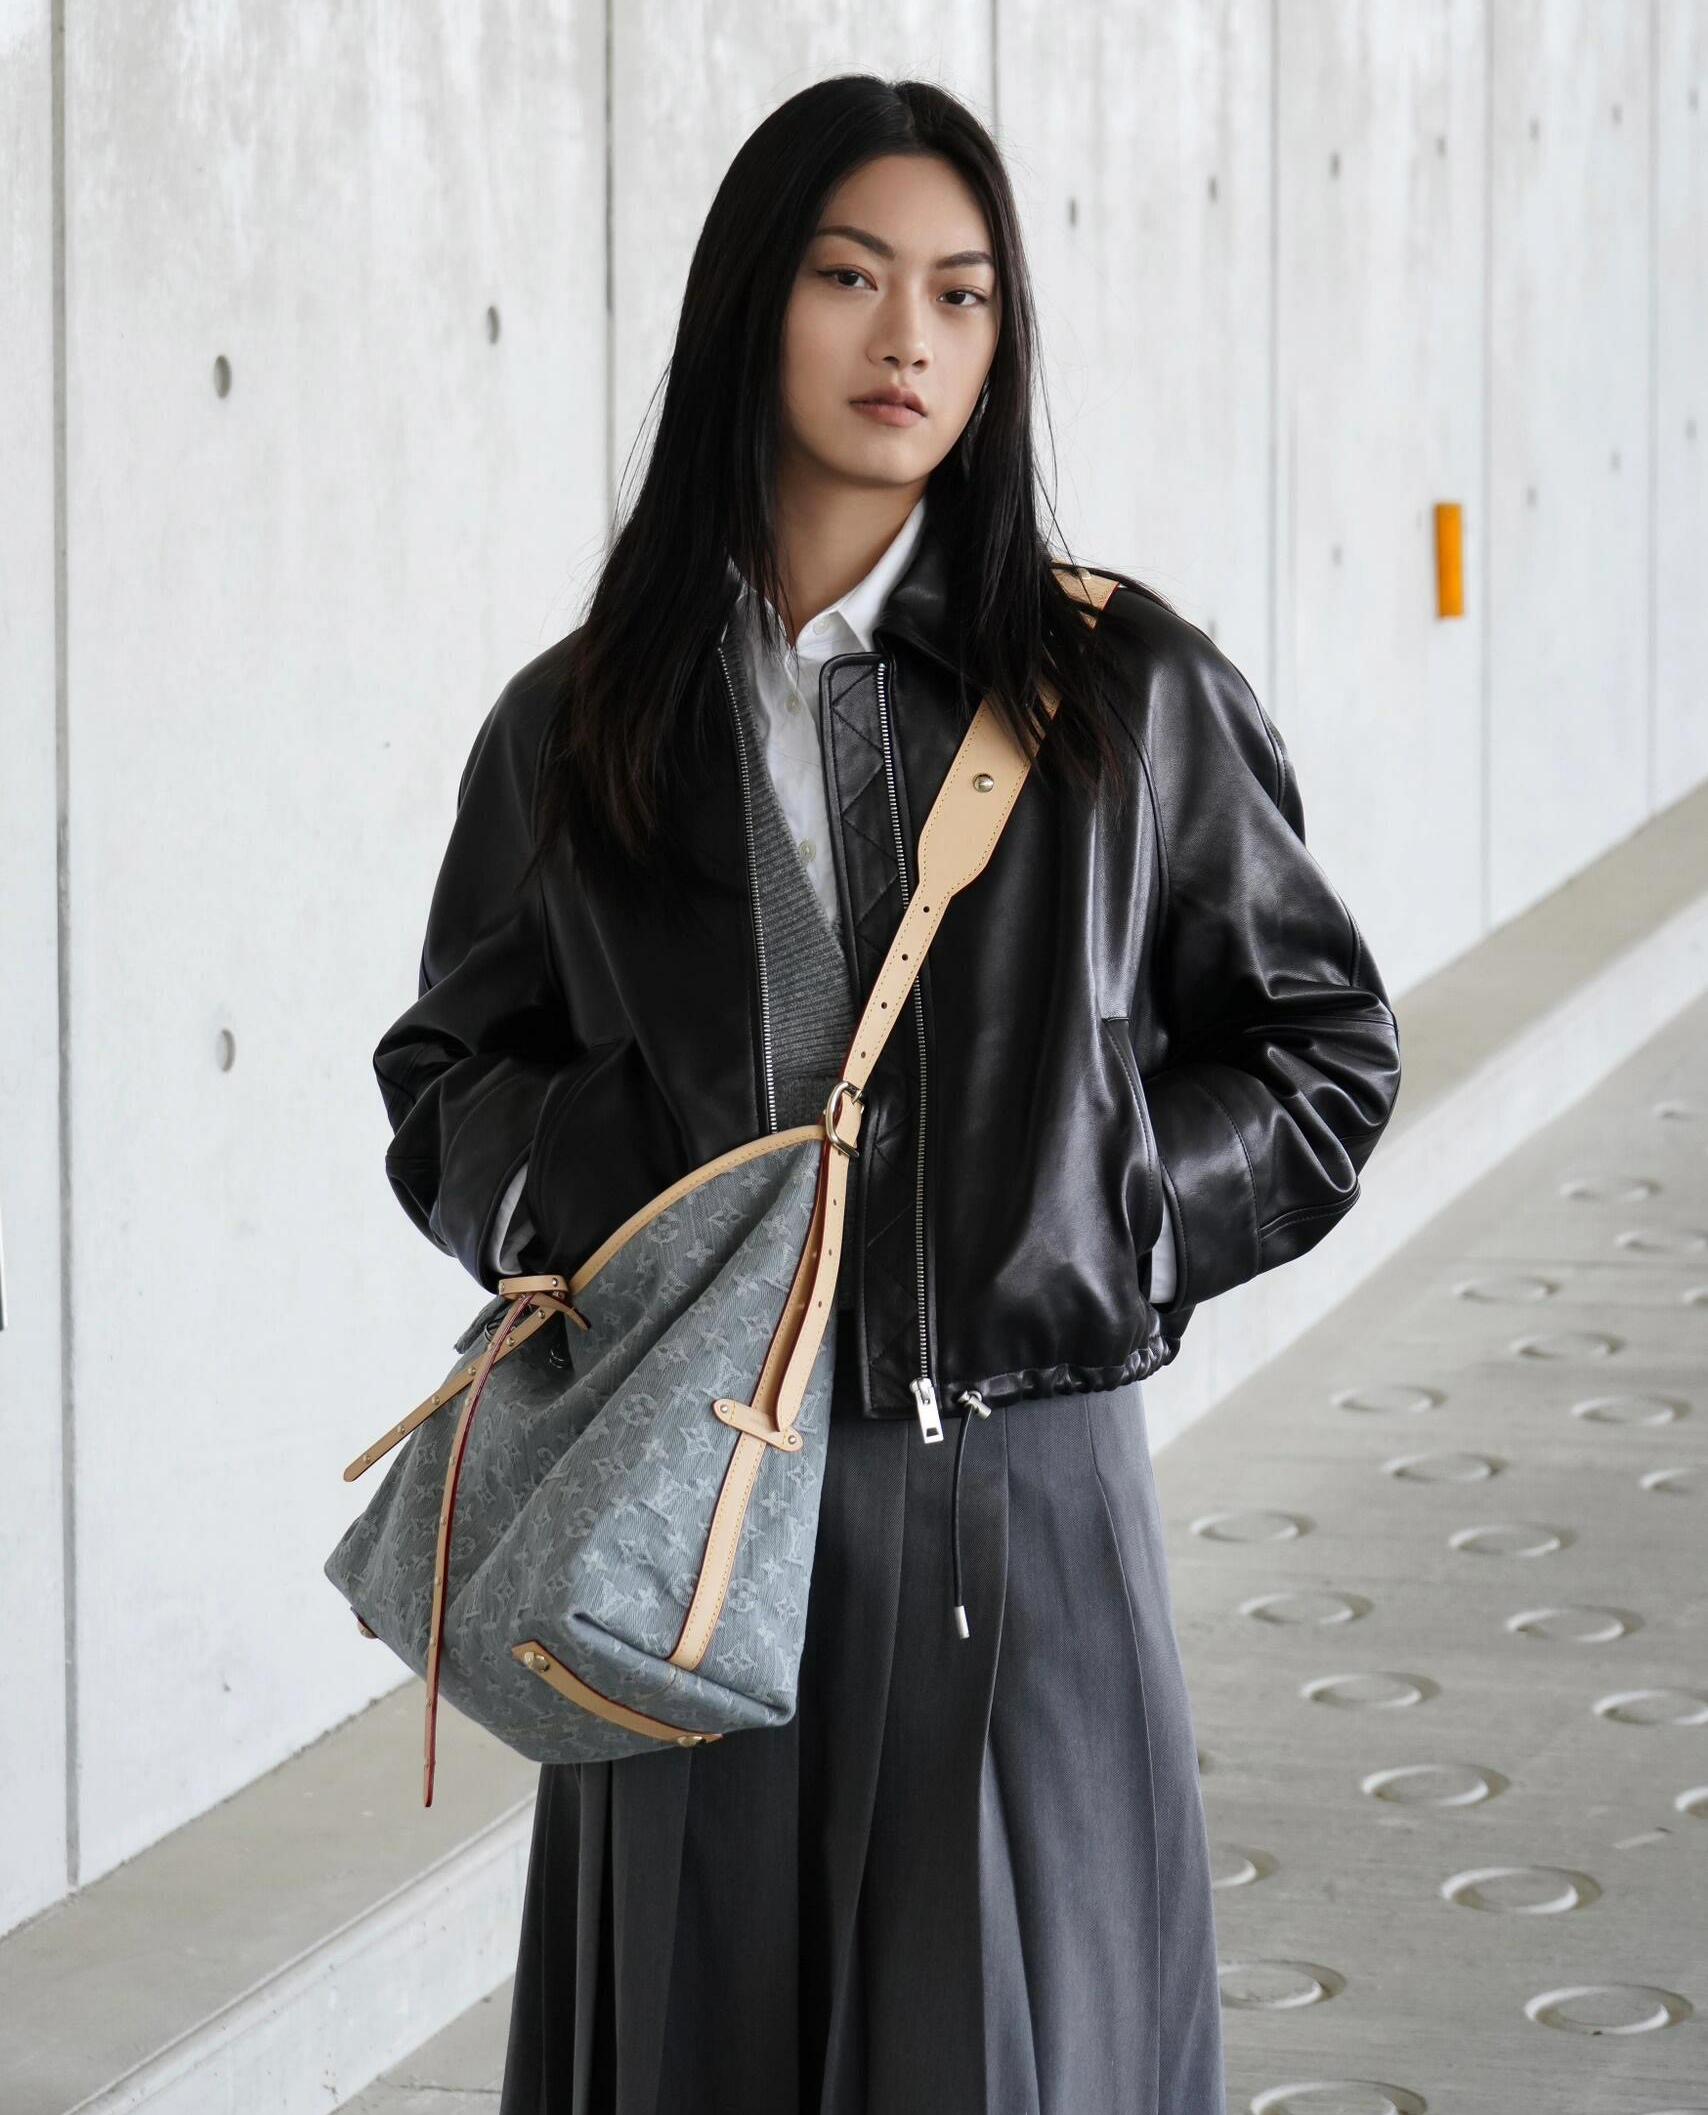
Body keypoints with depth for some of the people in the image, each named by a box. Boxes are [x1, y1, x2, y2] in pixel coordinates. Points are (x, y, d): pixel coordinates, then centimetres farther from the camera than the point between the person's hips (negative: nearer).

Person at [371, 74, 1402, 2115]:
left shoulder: (1127, 696, 1)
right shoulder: (578, 723, 5)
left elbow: (1323, 1054, 9)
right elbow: (452, 1068, 17)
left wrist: (1098, 1215, -4)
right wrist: (575, 1211, -3)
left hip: (1017, 1503, -1)